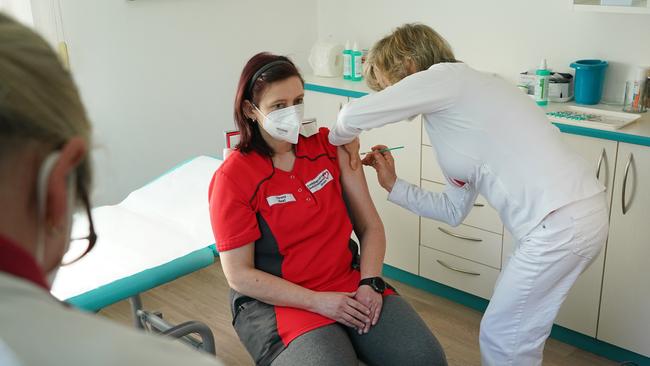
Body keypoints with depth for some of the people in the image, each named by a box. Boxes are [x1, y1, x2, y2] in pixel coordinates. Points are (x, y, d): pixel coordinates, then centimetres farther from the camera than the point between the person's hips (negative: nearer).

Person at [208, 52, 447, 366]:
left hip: (351, 283, 4)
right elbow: (238, 275, -10)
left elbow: (370, 225, 5)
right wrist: (317, 301, -15)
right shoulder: (232, 178, -10)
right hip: (278, 301, -3)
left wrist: (370, 282, -11)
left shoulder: (330, 146, 3)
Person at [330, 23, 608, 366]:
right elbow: (453, 210, 20)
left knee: (501, 337, 6)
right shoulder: (452, 106, 19)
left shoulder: (447, 75, -6)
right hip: (576, 212, 9)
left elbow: (355, 115, -14)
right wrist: (393, 185, 19)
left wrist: (341, 141, 7)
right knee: (520, 334, 22)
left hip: (560, 223, -9)